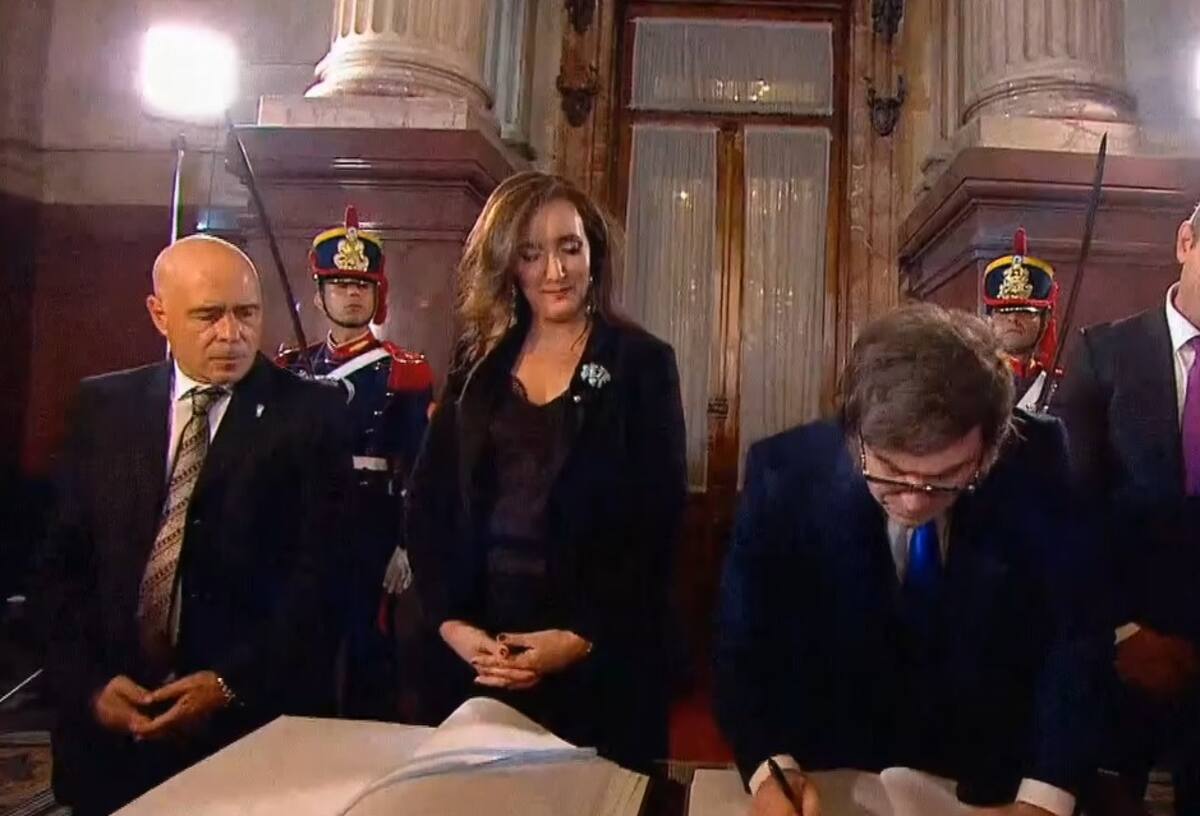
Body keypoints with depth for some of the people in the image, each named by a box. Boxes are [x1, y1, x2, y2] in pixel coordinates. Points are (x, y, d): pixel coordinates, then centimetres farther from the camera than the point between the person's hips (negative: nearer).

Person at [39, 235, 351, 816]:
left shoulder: (309, 414, -6)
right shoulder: (103, 406, 5)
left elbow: (319, 569, -9)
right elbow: (65, 561, 5)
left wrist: (232, 682, -14)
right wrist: (87, 682, -5)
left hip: (257, 719, -2)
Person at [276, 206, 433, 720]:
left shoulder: (405, 372, -1)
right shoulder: (291, 370, 10)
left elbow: (417, 471, -5)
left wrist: (406, 547, -10)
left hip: (374, 539, -3)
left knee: (372, 656, 3)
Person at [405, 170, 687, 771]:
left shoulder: (641, 364, -3)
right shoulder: (479, 364, 7)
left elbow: (654, 522, -9)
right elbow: (428, 502, 4)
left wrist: (584, 636, -15)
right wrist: (449, 619, -8)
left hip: (601, 659, -3)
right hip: (476, 651, 3)